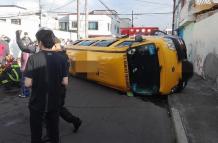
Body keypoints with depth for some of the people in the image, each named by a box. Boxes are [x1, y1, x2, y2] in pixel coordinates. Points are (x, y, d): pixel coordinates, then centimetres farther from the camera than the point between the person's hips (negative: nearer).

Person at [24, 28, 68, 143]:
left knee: (36, 133, 16)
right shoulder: (61, 59, -7)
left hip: (37, 103, -3)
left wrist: (36, 83, 3)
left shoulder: (33, 58, -16)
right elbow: (65, 82, -7)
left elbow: (28, 83, -18)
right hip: (55, 103, 3)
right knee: (54, 131, 20)